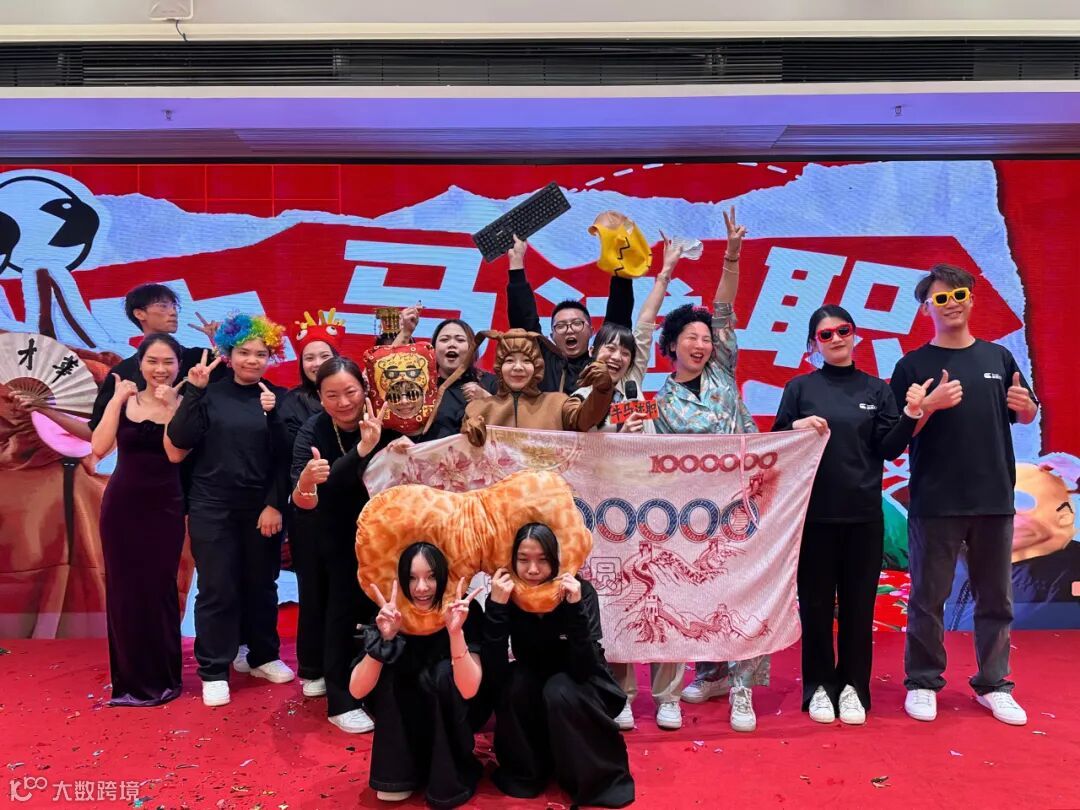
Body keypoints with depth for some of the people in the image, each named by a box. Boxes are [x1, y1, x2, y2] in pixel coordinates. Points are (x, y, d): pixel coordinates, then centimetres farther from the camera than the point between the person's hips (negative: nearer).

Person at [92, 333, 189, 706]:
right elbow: (100, 448, -11)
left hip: (164, 508, -2)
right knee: (123, 590, 9)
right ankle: (131, 679, 25)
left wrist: (170, 406, -20)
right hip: (121, 506, 2)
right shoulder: (124, 399, 2)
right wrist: (116, 400, -12)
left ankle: (161, 678, 22)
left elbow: (175, 454, -17)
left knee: (159, 590, 5)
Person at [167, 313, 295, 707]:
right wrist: (193, 391, -17)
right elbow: (180, 439, -12)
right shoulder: (210, 394, 0)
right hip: (212, 506, -1)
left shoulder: (278, 397, 1)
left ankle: (263, 656, 31)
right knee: (217, 589, 3)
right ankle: (214, 671, 16)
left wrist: (275, 504, -14)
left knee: (261, 584, 13)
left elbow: (284, 457, -3)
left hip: (263, 506, 1)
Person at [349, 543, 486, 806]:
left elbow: (468, 690, -36)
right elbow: (357, 690, -26)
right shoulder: (392, 614, -19)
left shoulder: (465, 610, -25)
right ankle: (399, 772, -8)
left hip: (459, 712, -2)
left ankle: (454, 774, -12)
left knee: (443, 673, -31)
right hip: (407, 718, 2)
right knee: (387, 671, -25)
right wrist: (385, 638, -39)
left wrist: (456, 631, -48)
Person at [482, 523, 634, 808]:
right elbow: (494, 674, -30)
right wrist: (496, 605, -39)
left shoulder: (581, 591, -25)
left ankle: (599, 778, -9)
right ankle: (525, 772, -4)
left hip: (582, 690, -2)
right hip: (532, 692, 2)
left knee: (559, 691, -33)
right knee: (514, 683, -29)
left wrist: (576, 606, -43)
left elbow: (583, 669, -33)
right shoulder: (508, 596, -20)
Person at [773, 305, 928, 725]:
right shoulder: (800, 387, 3)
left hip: (864, 513, 1)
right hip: (815, 512, -1)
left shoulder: (876, 389, 7)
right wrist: (796, 427, -16)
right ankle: (819, 687, 18)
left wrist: (911, 414, -12)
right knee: (816, 603, 5)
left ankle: (853, 687, 20)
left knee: (858, 603, 7)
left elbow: (889, 449, 2)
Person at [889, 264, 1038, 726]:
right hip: (934, 502, -3)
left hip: (995, 499, 4)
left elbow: (1027, 416, 17)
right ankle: (922, 683, 17)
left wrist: (1024, 403, -6)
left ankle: (993, 684, 25)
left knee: (996, 599, 12)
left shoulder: (998, 357, 9)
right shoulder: (913, 365, -2)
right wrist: (930, 404, -23)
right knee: (928, 598, 4)